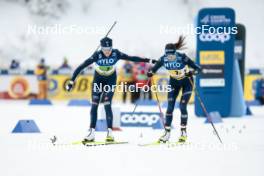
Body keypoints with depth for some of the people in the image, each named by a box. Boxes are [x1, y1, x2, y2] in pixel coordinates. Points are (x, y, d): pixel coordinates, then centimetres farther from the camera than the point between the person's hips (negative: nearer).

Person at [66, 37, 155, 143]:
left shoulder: (116, 54, -21)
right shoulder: (97, 55, -25)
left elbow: (131, 58, -11)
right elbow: (82, 66, -25)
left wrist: (148, 60, -10)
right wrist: (72, 81, -29)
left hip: (111, 80, -1)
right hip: (98, 80, 1)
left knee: (107, 105, -13)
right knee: (94, 105, -4)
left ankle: (110, 132, -10)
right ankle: (92, 132, -1)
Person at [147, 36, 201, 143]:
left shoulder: (182, 58, -30)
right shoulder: (163, 59, -21)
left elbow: (198, 68, -29)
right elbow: (154, 68, -6)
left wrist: (191, 72, -49)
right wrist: (150, 72, -28)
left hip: (187, 82, -3)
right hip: (174, 82, 3)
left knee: (182, 106, -12)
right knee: (170, 107, -4)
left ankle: (183, 132, 1)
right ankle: (167, 132, 1)